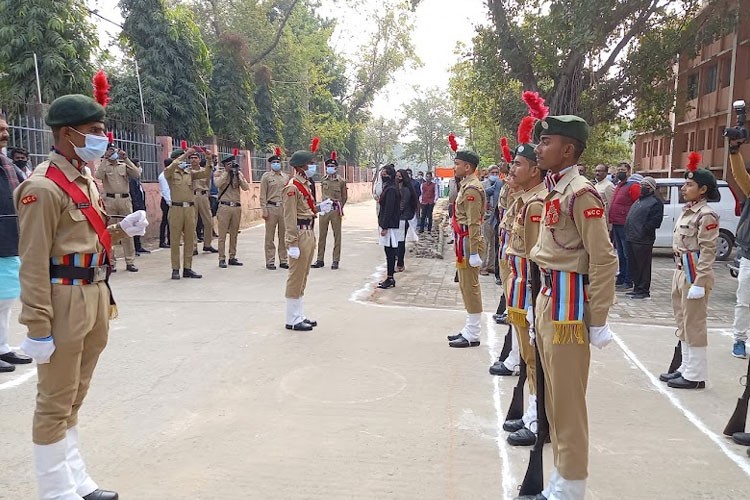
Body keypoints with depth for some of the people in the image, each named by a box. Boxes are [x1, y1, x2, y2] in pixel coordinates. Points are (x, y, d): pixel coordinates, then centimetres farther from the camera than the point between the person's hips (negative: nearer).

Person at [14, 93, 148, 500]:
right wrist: (38, 326, -21)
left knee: (74, 396, 19)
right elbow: (33, 263, -19)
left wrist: (122, 229, 4)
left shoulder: (86, 181, 13)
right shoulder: (42, 187, -16)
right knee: (55, 402, 4)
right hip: (65, 302, -9)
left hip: (94, 297, 9)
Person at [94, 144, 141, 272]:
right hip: (110, 200, -1)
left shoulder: (124, 165, 11)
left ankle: (130, 262, 7)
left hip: (125, 199, 1)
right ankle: (111, 262, 8)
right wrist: (105, 159, -10)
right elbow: (98, 176, -12)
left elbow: (137, 174, -4)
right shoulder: (104, 166, 8)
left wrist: (126, 159, -6)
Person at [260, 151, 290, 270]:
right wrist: (264, 210, -9)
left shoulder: (286, 177, 13)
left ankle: (283, 260, 14)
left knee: (283, 236, 6)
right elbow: (263, 195, -2)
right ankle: (270, 261, 6)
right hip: (271, 208, -3)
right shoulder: (266, 176, 2)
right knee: (270, 236, 0)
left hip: (284, 208, 4)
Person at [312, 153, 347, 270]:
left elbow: (344, 197, 7)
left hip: (335, 210, -3)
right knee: (321, 235, 5)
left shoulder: (341, 181, -1)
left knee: (337, 236, 3)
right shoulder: (323, 180, 6)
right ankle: (320, 260, 12)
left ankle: (336, 261, 9)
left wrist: (340, 207, 0)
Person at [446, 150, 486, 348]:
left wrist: (473, 252, -22)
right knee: (466, 286, 15)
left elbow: (474, 223, -21)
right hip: (464, 242, 10)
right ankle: (470, 329, 24)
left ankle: (473, 335, 3)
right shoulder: (467, 185, 15)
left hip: (468, 243, -10)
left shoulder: (472, 188, -16)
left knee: (470, 287, -4)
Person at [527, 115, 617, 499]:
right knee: (555, 397, 17)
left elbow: (604, 261, -18)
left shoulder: (581, 193, -16)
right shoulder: (554, 191, 12)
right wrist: (543, 305, 17)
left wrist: (597, 322, -16)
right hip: (548, 298, 10)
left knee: (568, 400, 1)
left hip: (568, 303, -9)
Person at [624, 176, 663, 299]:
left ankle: (644, 290, 1)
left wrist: (643, 231, -15)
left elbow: (655, 222, -16)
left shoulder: (655, 202, -7)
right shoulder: (639, 201, 22)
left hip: (642, 240, -9)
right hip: (632, 238, 9)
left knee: (643, 266, -4)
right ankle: (637, 288, 23)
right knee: (634, 265, 14)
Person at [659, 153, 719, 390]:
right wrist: (680, 274, 17)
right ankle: (686, 368, 27)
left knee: (694, 324, -1)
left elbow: (707, 252, -19)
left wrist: (699, 283, -21)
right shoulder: (687, 210, 12)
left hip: (695, 274, -9)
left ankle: (696, 376, 9)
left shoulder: (706, 215, -15)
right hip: (681, 271, 9)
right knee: (683, 323, 16)